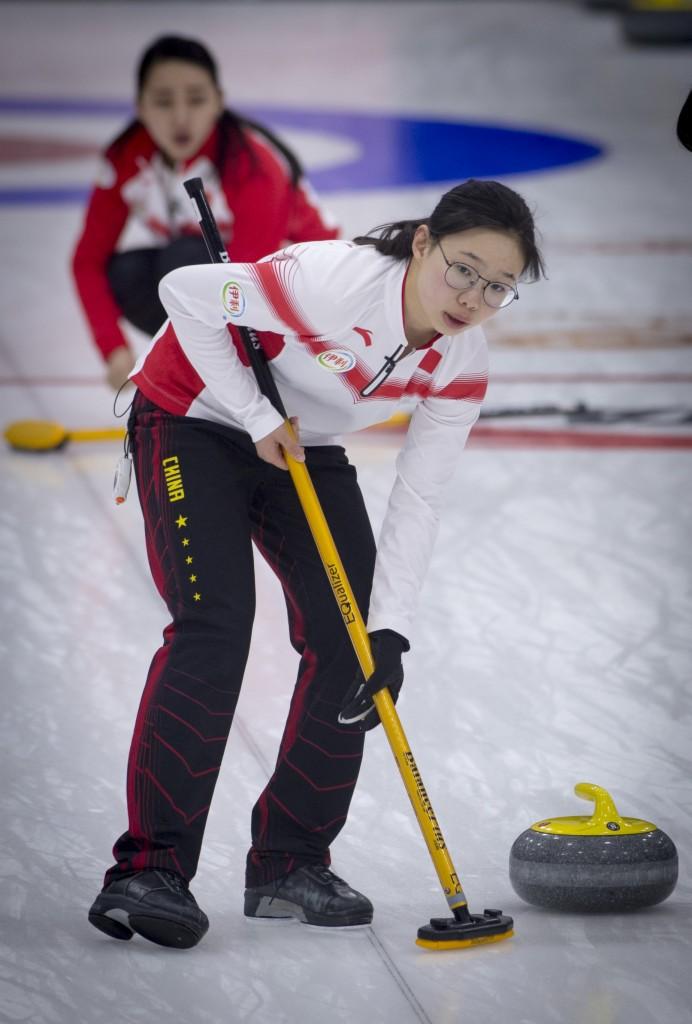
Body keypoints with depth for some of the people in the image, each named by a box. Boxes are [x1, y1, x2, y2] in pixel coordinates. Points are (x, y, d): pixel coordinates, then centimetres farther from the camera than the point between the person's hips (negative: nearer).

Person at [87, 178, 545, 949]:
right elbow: (185, 292, -27)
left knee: (349, 637, -5)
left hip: (306, 447, 7)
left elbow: (417, 501, -12)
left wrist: (388, 633, -21)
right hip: (194, 419, -7)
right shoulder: (336, 280, -34)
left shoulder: (460, 366, -15)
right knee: (215, 620, -22)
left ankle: (289, 864, 8)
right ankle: (150, 868, -24)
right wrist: (257, 417, -23)